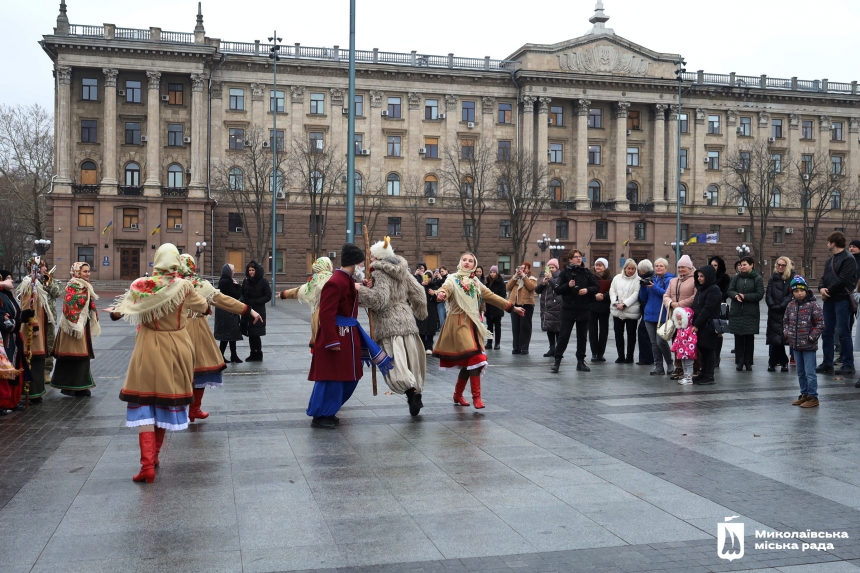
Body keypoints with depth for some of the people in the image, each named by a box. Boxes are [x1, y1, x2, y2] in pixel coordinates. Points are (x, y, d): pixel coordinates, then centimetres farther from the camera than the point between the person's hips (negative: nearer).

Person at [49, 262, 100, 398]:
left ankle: (81, 386, 18)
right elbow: (68, 306, -20)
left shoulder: (86, 287, 14)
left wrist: (94, 324, 18)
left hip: (84, 325, 9)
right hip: (75, 325, -9)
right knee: (73, 355, -6)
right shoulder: (72, 286, -12)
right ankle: (69, 386, 0)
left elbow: (91, 307, 19)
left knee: (83, 355, 11)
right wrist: (75, 324, -24)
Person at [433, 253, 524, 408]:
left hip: (473, 323, 6)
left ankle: (458, 394, 21)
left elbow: (491, 297, 19)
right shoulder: (453, 279, -2)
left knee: (467, 362, 4)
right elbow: (446, 288, -23)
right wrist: (441, 293, -48)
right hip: (459, 323, -6)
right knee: (474, 358, -17)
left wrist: (512, 307, 19)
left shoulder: (475, 282, 16)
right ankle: (476, 396, -11)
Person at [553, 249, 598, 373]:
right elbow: (557, 290, -4)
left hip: (584, 310, 3)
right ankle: (557, 361, 1)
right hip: (568, 309, -3)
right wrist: (568, 285, -20)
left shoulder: (587, 272, 7)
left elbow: (596, 287, 7)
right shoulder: (564, 273, 0)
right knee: (563, 336, -5)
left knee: (582, 336, 9)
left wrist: (587, 290, -12)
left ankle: (580, 362, 17)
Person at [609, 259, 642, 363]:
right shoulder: (617, 278, 10)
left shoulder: (637, 280, -3)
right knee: (618, 333, 6)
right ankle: (620, 356, 15)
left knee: (631, 334, 5)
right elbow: (612, 291, 6)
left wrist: (624, 304, -17)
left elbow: (636, 294, -11)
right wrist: (616, 303, -10)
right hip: (617, 311, 4)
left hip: (631, 311, -4)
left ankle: (629, 357, 12)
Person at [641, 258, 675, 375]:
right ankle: (658, 367, 10)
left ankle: (669, 363, 9)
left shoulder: (669, 279, -1)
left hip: (662, 316, -6)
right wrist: (643, 287, -1)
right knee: (654, 343, 5)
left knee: (661, 341, -12)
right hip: (649, 315, 6)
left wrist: (654, 287, -19)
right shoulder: (651, 279, 16)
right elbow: (643, 298, 16)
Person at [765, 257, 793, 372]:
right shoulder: (773, 278, 14)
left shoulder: (792, 278, 4)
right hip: (774, 313, 3)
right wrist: (773, 306, -6)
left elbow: (792, 295, -5)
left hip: (787, 312, -3)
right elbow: (768, 294, 9)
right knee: (774, 338, -2)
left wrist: (781, 306, -13)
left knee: (785, 337, -6)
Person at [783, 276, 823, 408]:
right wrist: (787, 333, 4)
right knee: (800, 372, 15)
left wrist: (812, 337, -14)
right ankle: (804, 394, 26)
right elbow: (786, 321, 18)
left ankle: (813, 397, 5)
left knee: (810, 372, -3)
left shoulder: (813, 305, -10)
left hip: (809, 346, -6)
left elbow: (820, 324, -9)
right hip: (795, 345, 6)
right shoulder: (791, 305, 7)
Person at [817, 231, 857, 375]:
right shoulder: (830, 260, 18)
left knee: (843, 332, -6)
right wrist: (821, 288, -6)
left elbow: (842, 280, -19)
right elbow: (824, 277, 14)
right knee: (827, 332, 10)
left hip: (842, 300, -9)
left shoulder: (848, 259, -10)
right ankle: (827, 363, 18)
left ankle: (848, 365, 0)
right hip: (829, 300, 9)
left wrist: (828, 291, -12)